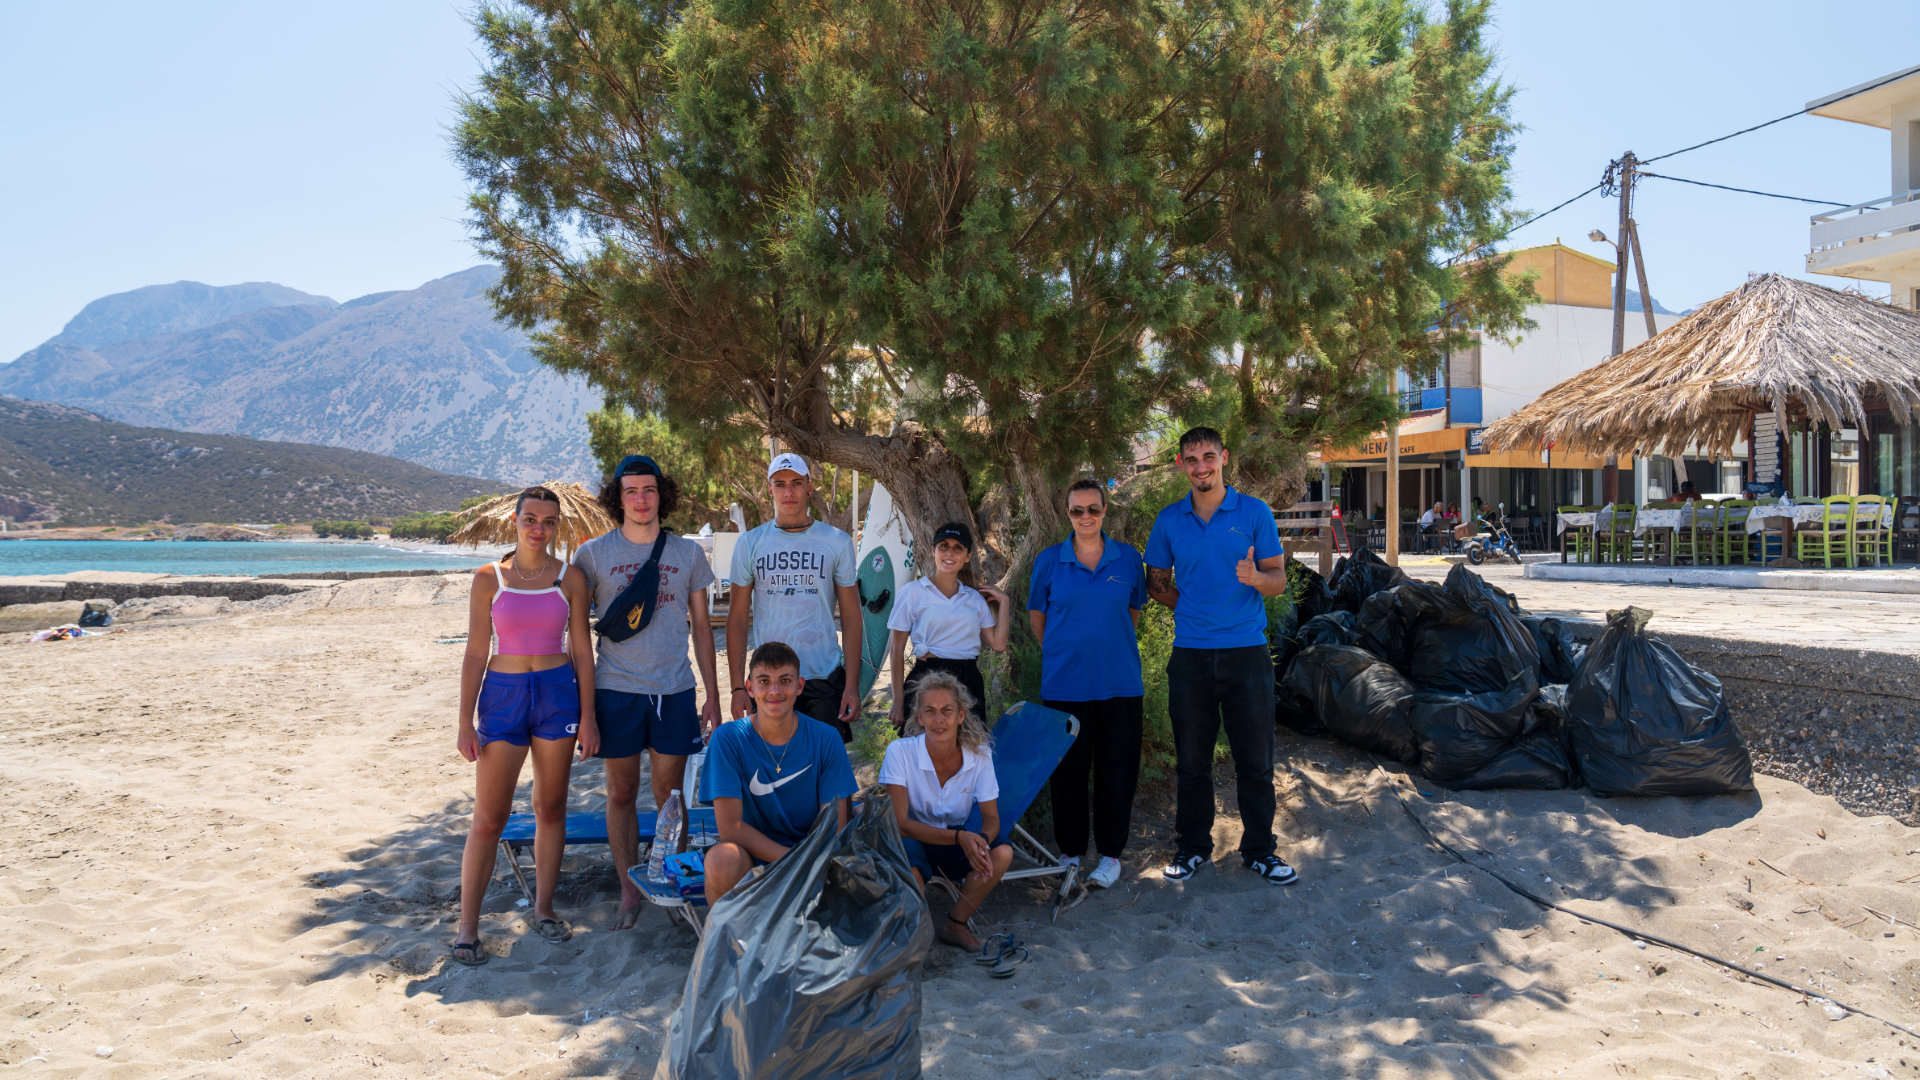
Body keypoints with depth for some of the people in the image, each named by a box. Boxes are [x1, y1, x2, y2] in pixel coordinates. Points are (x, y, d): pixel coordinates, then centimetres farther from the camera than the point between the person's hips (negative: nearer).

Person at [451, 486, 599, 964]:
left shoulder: (571, 578, 2)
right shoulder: (488, 579, -1)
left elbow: (581, 650, 4)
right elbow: (475, 654, 0)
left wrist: (587, 717, 1)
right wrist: (465, 722, -4)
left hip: (558, 695, 2)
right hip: (503, 695, -1)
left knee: (550, 807, 10)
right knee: (489, 816, -2)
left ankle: (543, 908, 24)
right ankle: (467, 926, 6)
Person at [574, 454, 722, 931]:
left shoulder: (687, 553, 6)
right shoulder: (593, 554, 1)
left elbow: (701, 626, 10)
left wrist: (713, 695, 8)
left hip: (674, 690, 1)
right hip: (615, 689, -1)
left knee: (669, 796, 7)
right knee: (621, 796, 6)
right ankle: (629, 892, 19)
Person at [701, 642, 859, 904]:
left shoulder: (825, 739, -4)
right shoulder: (728, 739, -8)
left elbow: (834, 828, -4)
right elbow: (730, 827, -13)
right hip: (752, 858, -1)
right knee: (722, 858, -34)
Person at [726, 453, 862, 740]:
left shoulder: (837, 542, 4)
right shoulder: (750, 544, 4)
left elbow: (851, 617, 3)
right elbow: (737, 618, 5)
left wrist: (852, 685, -4)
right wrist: (738, 686, -2)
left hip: (824, 679, 0)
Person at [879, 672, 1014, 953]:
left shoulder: (979, 753, -12)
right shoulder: (900, 752, -19)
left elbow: (991, 818, -7)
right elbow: (900, 822, -21)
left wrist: (980, 843, -32)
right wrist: (959, 837, -33)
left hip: (956, 844, 3)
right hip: (912, 842, -3)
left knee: (1002, 852, -25)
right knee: (907, 851, -38)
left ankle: (955, 924, -4)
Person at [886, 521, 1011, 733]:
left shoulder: (975, 598, 13)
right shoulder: (912, 592, 3)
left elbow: (997, 644, 5)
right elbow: (896, 649, 1)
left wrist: (1003, 602, 6)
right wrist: (898, 701, -4)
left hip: (968, 683, 3)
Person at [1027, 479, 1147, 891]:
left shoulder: (1128, 558, 3)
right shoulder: (1048, 561, 1)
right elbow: (1037, 616, 11)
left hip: (1120, 683, 1)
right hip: (1065, 684, 0)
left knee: (1116, 770, 5)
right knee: (1068, 771, 6)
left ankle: (1110, 853, 19)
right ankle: (1070, 851, 21)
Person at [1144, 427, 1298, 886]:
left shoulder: (1255, 512, 2)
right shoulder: (1169, 520, 7)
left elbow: (1278, 579, 0)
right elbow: (1157, 583, 15)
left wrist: (1255, 578, -22)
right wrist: (1192, 606, 0)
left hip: (1246, 650, -1)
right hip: (1190, 654, 1)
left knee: (1255, 759, 3)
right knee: (1191, 759, 8)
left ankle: (1259, 849, 18)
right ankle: (1193, 845, 22)